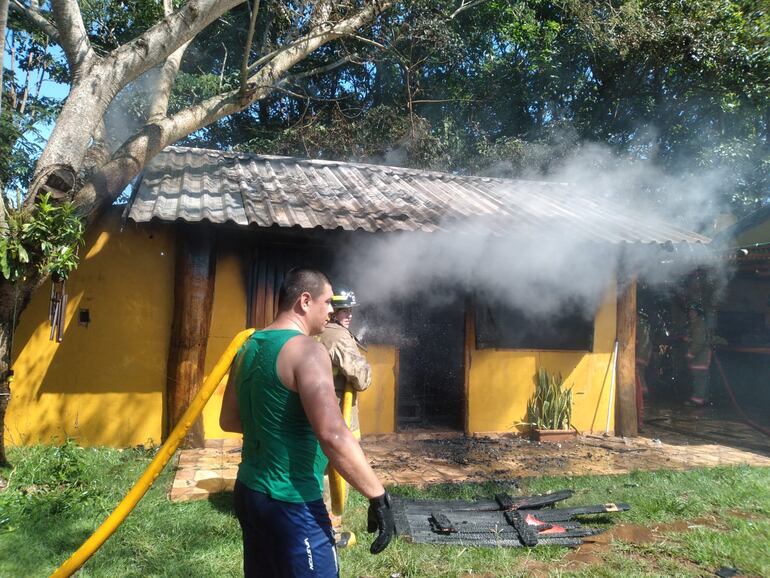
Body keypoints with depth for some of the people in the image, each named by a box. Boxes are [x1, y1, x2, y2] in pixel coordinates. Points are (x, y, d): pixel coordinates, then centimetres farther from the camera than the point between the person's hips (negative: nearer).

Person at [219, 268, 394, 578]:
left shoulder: (248, 348, 7)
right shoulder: (305, 349, -18)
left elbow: (228, 420, 17)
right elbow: (333, 436, -28)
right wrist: (378, 496, -22)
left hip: (249, 491, 9)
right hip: (290, 504, -9)